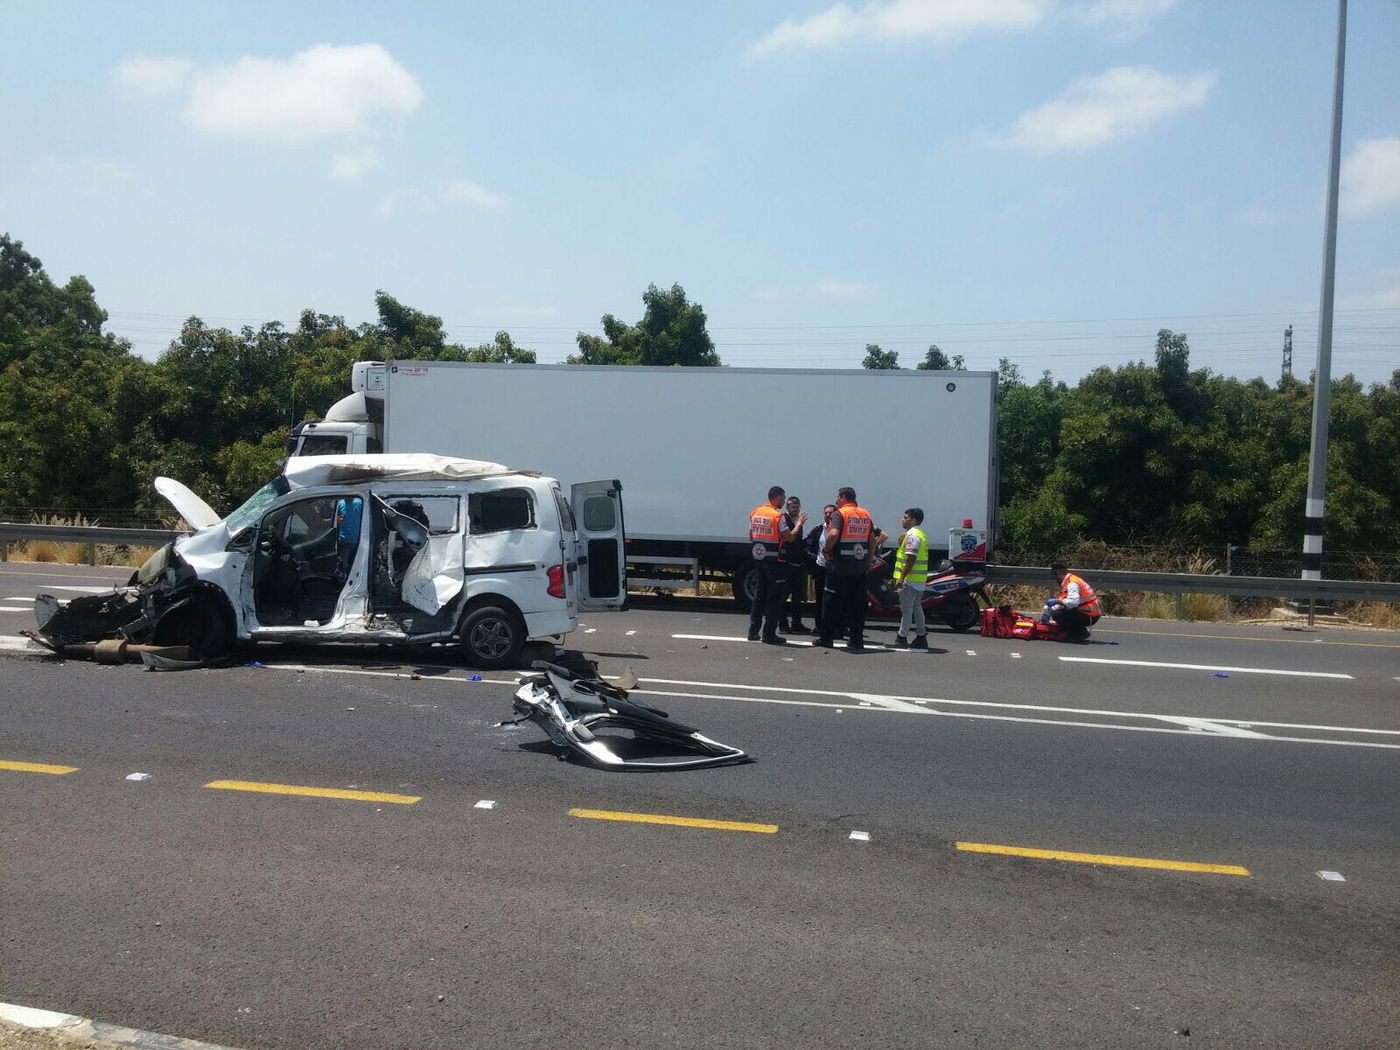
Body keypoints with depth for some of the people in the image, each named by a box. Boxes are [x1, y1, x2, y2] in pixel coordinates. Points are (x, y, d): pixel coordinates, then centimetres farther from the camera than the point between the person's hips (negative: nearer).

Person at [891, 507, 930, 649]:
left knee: (906, 608, -6)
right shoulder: (921, 535, 18)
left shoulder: (913, 535, -15)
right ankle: (921, 638, 17)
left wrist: (901, 578, -22)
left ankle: (902, 638, -3)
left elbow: (911, 559, -22)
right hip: (919, 579, 10)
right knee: (917, 608, 14)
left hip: (910, 579, -10)